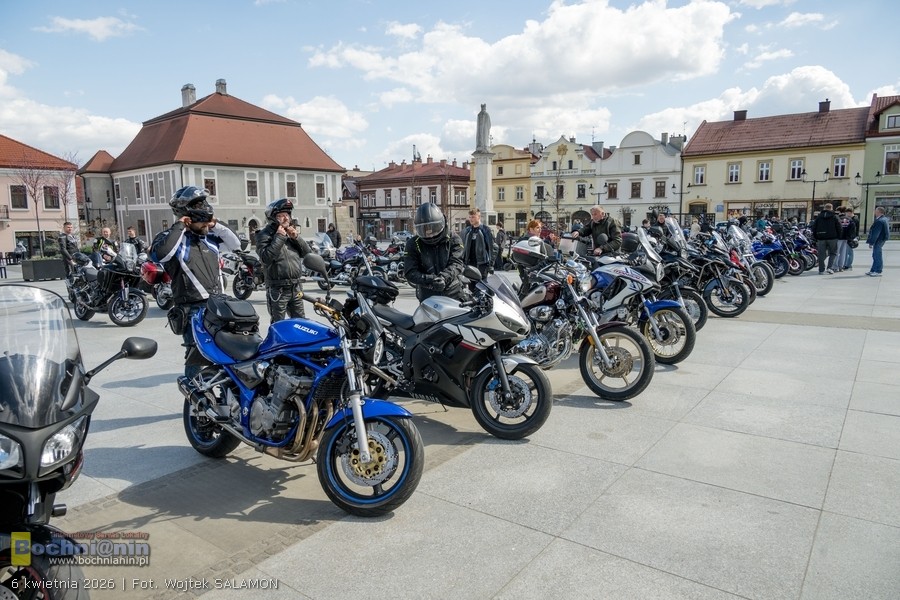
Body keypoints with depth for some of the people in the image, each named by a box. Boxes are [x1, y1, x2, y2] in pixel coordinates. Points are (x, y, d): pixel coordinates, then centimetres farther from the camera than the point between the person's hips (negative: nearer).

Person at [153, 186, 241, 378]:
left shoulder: (209, 237, 12)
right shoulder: (174, 238, -8)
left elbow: (235, 244, 15)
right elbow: (161, 254, -29)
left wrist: (216, 225, 5)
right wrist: (178, 226, -20)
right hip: (193, 310, -7)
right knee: (197, 357, -7)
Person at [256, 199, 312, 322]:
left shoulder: (292, 232, 14)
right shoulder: (265, 235, -6)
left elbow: (307, 253, 10)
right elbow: (266, 258, -21)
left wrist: (296, 237, -5)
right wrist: (279, 238, -18)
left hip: (296, 287, 6)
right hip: (278, 289, -6)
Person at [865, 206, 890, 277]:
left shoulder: (879, 221, -20)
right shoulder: (884, 219, 12)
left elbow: (875, 233, -21)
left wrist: (871, 242, -17)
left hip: (878, 241, -10)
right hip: (880, 240, 10)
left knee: (877, 256, -4)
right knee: (875, 256, 15)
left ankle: (878, 272, 0)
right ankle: (873, 271, 22)